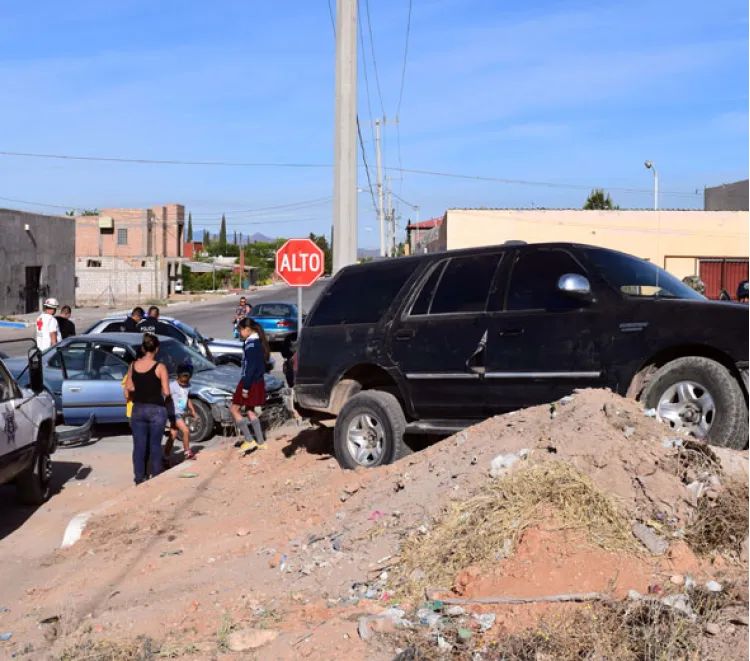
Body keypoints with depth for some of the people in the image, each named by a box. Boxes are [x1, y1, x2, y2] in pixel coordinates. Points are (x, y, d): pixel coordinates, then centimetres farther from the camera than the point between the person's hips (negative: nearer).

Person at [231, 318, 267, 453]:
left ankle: (249, 440, -3)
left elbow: (250, 367, -23)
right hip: (258, 381, 10)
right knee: (250, 411, 18)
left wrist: (245, 388, -21)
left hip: (250, 382, -10)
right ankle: (260, 442, 19)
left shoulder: (250, 345, -19)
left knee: (234, 409, -2)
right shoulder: (257, 342, 11)